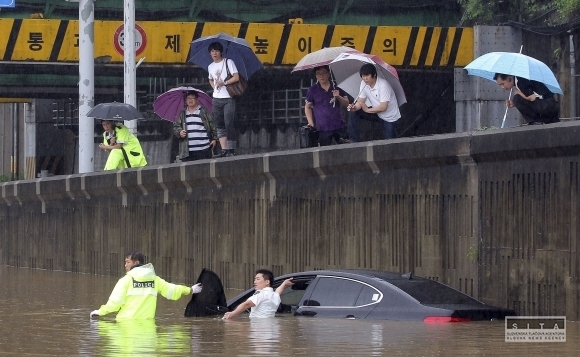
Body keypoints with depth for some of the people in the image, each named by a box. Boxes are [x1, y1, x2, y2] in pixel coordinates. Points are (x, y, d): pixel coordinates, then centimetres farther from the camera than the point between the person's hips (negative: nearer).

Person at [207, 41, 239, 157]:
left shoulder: (228, 62, -2)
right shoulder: (210, 67, 14)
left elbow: (236, 77, -9)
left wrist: (224, 83, -17)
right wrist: (214, 86, 12)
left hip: (228, 99, -5)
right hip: (216, 99, 5)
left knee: (228, 124, -10)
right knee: (220, 125, 1)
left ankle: (231, 149, -8)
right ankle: (224, 149, 1)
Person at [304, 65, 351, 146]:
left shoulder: (336, 88, 8)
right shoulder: (312, 90, 4)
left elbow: (346, 104, 12)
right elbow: (307, 107, 11)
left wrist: (338, 97, -9)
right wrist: (311, 123, 1)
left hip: (339, 126, 2)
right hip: (323, 129, -2)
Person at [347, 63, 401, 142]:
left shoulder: (383, 85, -27)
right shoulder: (364, 84, -6)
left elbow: (383, 107, -28)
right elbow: (360, 101, -5)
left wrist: (367, 110, -20)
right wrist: (355, 107, -27)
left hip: (389, 117, -6)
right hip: (376, 113, 6)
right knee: (353, 113, -13)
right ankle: (354, 140, -9)